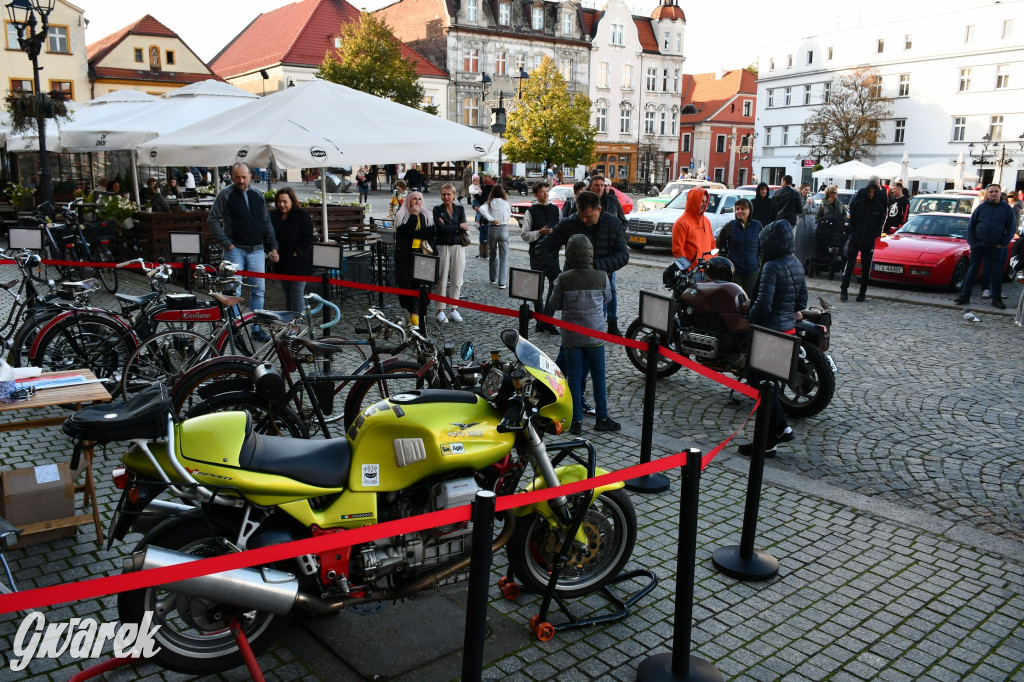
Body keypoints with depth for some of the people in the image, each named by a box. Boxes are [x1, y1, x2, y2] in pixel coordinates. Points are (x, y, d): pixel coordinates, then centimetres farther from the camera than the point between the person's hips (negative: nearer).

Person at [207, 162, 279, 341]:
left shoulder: (258, 196, 11)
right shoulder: (225, 195, -2)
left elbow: (266, 222, 15)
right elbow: (212, 220, -3)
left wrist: (273, 246, 7)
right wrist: (227, 243, -9)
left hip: (256, 250, 4)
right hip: (235, 249, -4)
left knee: (258, 291, 6)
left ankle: (256, 328, 15)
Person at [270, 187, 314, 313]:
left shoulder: (302, 215, -8)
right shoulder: (273, 216, 8)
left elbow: (308, 239, -10)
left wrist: (296, 253, -14)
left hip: (298, 263, -6)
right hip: (282, 263, 6)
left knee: (296, 295, -7)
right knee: (288, 295, 13)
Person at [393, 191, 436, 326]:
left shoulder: (427, 216, 13)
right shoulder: (401, 215, 4)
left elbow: (432, 233, -2)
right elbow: (405, 231, -13)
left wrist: (414, 234, -7)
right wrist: (414, 215, -13)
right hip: (405, 255, -1)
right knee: (405, 283, 0)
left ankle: (415, 313, -4)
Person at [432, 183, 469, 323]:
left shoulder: (460, 209, 10)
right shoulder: (437, 210, 2)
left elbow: (464, 229, -4)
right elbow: (441, 228, -13)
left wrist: (448, 227, -12)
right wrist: (459, 227, -8)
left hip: (458, 247, 3)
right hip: (442, 247, -3)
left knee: (457, 280, 5)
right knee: (441, 280, -4)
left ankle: (454, 309, 15)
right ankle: (441, 311, 4)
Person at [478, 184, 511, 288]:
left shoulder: (489, 203, -5)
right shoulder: (506, 203, -6)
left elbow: (481, 209, -22)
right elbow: (508, 216, 4)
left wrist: (491, 219, -16)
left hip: (492, 229, 2)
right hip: (503, 229, -2)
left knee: (493, 255, 18)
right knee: (504, 257, 0)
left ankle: (493, 278, 29)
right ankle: (502, 282, -7)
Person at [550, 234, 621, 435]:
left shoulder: (563, 279, -11)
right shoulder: (601, 277, -9)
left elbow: (555, 304, 0)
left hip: (571, 336, 0)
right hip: (595, 335, 0)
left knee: (574, 376, 7)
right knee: (598, 375, 12)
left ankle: (576, 420, 10)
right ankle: (602, 418, 18)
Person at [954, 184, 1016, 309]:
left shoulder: (1006, 209, 2)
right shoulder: (981, 208, 5)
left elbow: (1011, 228, 5)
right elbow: (971, 225, 9)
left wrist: (1003, 243, -4)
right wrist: (971, 242, 0)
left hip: (995, 247, -1)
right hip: (978, 246, 1)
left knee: (996, 273, 3)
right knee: (972, 270, 5)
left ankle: (997, 299, 10)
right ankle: (965, 296, 8)